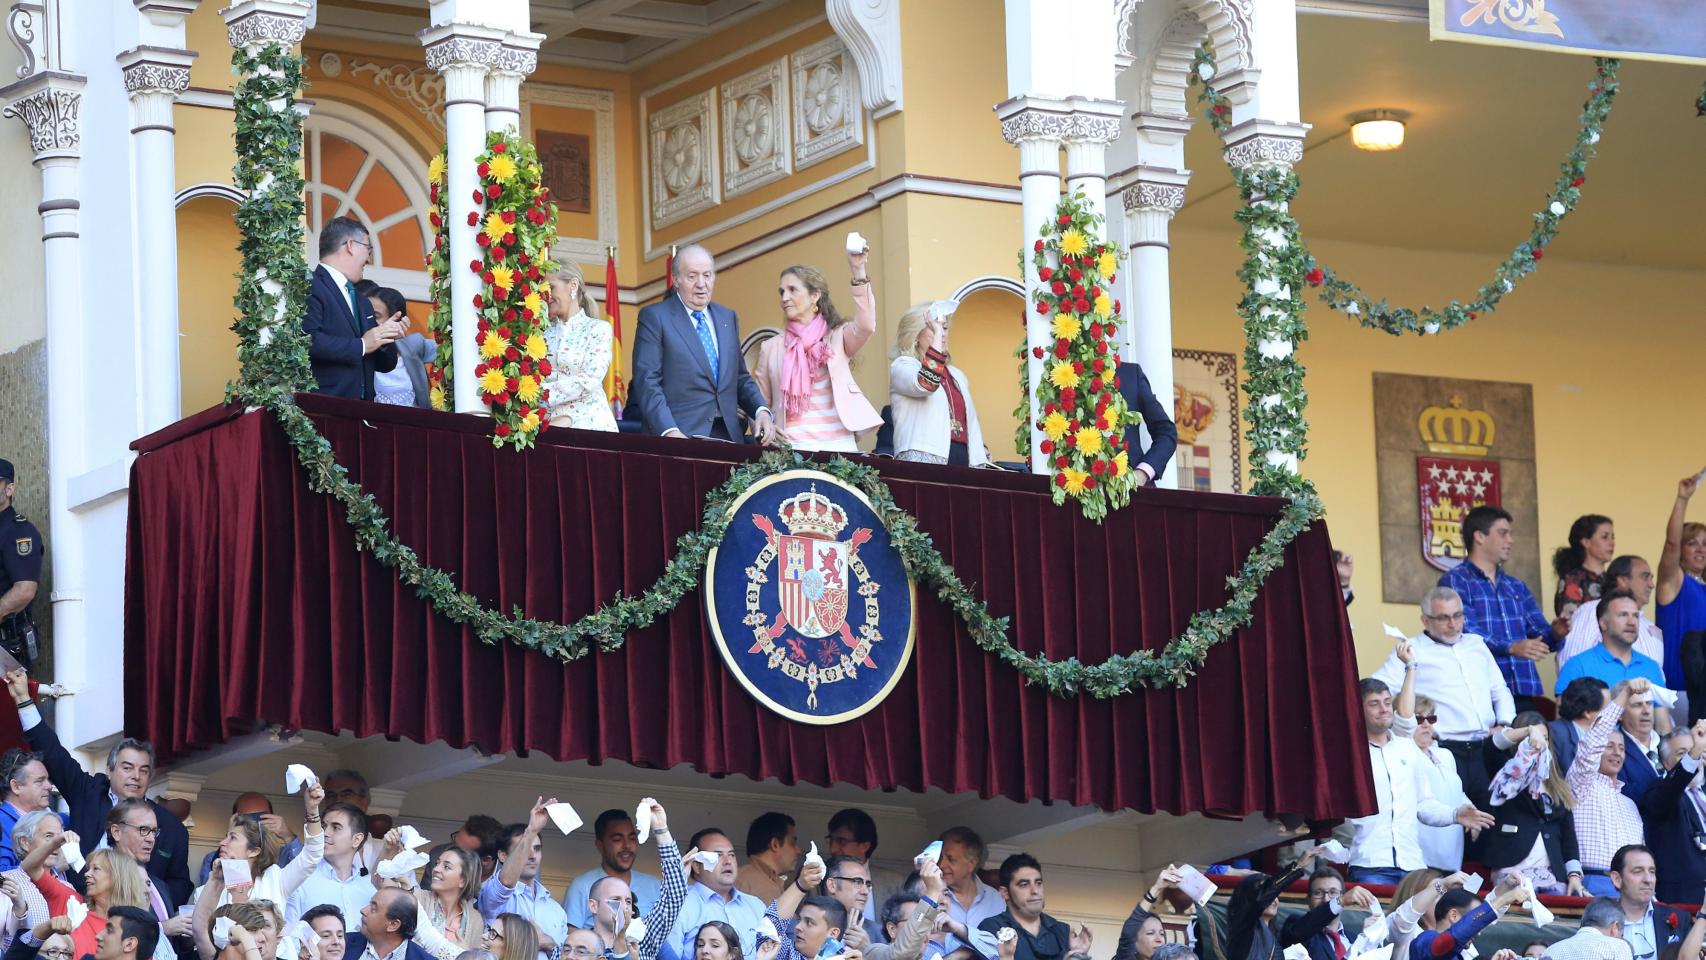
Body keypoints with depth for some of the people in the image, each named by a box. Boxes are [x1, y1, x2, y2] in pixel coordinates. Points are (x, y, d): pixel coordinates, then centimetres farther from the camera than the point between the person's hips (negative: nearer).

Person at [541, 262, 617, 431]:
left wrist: (542, 394, -16)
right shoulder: (544, 333, 17)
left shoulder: (599, 329, 5)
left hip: (590, 422, -3)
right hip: (550, 424, 3)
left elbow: (590, 380, -8)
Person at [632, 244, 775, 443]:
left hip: (727, 434, 5)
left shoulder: (728, 318, 18)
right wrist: (670, 432, -21)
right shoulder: (654, 317, 0)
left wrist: (761, 410, 2)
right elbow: (647, 382, -8)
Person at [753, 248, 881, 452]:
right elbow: (759, 403, 17)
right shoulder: (771, 348, 14)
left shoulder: (837, 338, 9)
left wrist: (859, 272, -18)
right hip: (789, 447, 1)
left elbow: (866, 326, -13)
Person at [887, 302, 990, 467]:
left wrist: (982, 465, 13)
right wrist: (936, 334, -15)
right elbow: (925, 384, -19)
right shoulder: (902, 366, 4)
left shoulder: (957, 375, 25)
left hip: (962, 460, 6)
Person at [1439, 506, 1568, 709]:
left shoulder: (1516, 587, 22)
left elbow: (1539, 633, 16)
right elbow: (1467, 634, -14)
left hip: (1523, 692, 6)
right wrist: (1511, 648, -27)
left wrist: (1554, 633, -7)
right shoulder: (1455, 582, 0)